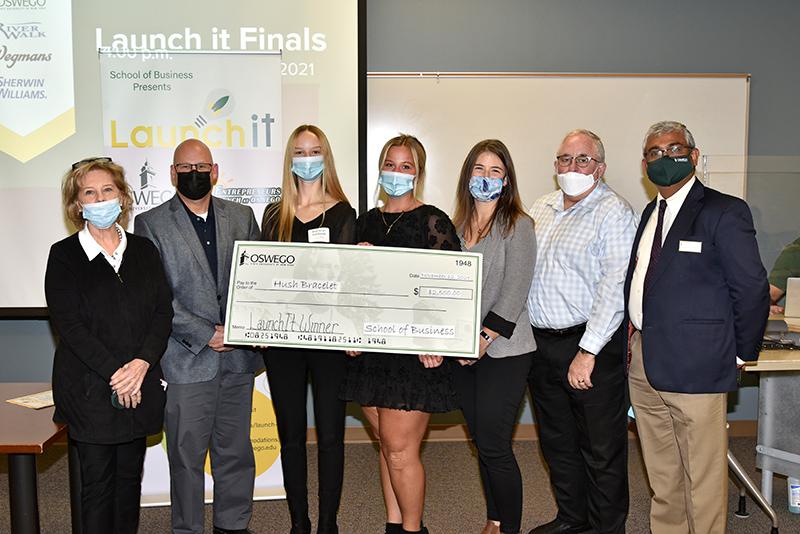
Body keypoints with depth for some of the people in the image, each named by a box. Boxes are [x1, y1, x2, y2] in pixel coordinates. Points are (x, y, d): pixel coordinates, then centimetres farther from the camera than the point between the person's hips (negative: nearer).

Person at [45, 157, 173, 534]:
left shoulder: (143, 250, 8)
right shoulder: (64, 255, -2)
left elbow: (164, 311, 1)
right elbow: (68, 325, -10)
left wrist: (142, 363, -14)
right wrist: (114, 374, -16)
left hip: (140, 386, 3)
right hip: (89, 389, -3)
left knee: (130, 475, 13)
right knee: (97, 482, 5)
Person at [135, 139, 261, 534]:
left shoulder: (241, 217, 10)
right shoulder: (151, 223, 0)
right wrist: (206, 334, -13)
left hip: (238, 357, 3)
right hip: (187, 360, -3)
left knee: (236, 451, 14)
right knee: (187, 456, 7)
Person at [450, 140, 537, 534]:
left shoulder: (517, 225, -5)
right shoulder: (457, 227, 12)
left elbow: (515, 289, -12)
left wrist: (485, 337, -17)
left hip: (503, 351, -6)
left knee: (493, 445, -4)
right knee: (481, 442, 13)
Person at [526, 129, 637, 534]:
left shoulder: (614, 213, -11)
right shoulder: (541, 209, 12)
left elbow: (614, 287, -19)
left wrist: (587, 352, -22)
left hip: (593, 346, -7)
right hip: (540, 344, 7)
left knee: (602, 448, 5)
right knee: (557, 441, 19)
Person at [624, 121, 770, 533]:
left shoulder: (723, 212, -9)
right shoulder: (650, 213, 15)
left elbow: (752, 289, -10)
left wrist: (740, 353, -4)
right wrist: (634, 330, 9)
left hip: (694, 365, -7)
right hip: (643, 361, 7)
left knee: (703, 479, 3)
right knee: (661, 477, 19)